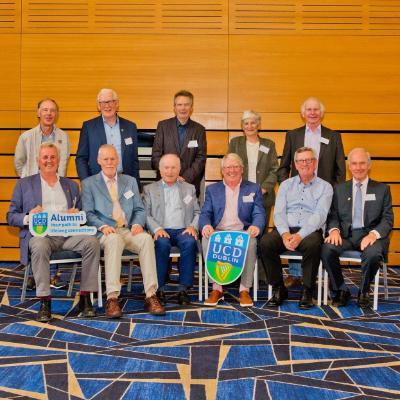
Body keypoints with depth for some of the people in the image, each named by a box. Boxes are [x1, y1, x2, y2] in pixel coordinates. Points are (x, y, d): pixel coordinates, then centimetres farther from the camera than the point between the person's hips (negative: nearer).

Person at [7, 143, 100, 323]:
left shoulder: (71, 185, 24)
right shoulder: (24, 184, 17)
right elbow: (11, 217, 11)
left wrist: (76, 214, -4)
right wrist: (29, 217, -10)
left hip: (68, 234, 2)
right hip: (40, 233, -2)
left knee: (92, 242, -28)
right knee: (40, 246, -38)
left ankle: (85, 298, -23)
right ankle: (44, 301, -31)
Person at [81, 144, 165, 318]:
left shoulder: (130, 181, 22)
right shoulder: (89, 183, 13)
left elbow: (139, 209, 17)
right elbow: (88, 213, 4)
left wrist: (138, 224, -6)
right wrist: (102, 226, -16)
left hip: (129, 230, 3)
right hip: (105, 232, -3)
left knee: (146, 238, -31)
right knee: (114, 240, -39)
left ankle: (151, 296, -34)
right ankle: (112, 298, -43)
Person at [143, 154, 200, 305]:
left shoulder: (189, 188, 22)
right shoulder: (149, 189, 17)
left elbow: (197, 212, 16)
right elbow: (146, 214, 5)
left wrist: (193, 226, -5)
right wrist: (157, 228, -13)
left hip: (183, 230, 1)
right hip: (162, 231, -1)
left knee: (190, 242, -33)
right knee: (162, 244, -35)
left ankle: (183, 289, -29)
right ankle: (159, 288, -27)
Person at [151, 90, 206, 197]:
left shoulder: (199, 130, 6)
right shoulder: (163, 126, 5)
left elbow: (200, 158, 1)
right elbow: (156, 155, 1)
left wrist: (185, 178, -11)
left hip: (191, 184, 0)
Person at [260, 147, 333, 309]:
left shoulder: (325, 187, 8)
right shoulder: (286, 185, 18)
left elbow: (319, 215, -6)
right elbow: (279, 213, 6)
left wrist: (300, 235, -21)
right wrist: (285, 234, -14)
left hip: (310, 231, -2)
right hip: (286, 230, 3)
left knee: (313, 244, -37)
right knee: (265, 242, -28)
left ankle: (307, 291, -18)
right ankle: (278, 289, -12)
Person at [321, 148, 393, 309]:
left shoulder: (382, 189, 11)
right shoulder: (339, 189, 16)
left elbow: (388, 219, 4)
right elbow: (333, 216, 11)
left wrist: (374, 234, -17)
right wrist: (334, 230, -13)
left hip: (370, 235, -2)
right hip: (345, 234, 2)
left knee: (373, 254, -36)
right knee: (327, 249, -31)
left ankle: (364, 292, -7)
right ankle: (341, 290, -8)